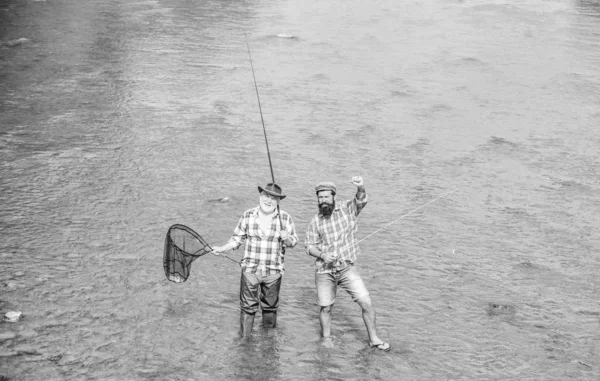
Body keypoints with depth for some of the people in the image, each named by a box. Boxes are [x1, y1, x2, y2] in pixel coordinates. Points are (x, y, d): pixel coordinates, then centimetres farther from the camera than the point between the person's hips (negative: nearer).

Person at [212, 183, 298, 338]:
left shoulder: (285, 218, -1)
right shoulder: (247, 216, 0)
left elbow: (293, 242, 4)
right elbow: (237, 239, 8)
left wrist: (287, 238, -18)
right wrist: (221, 249, -3)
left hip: (273, 272, 0)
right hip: (250, 269, 0)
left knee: (270, 306, 11)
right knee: (248, 307, 1)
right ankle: (244, 339, 13)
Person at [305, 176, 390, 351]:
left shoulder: (347, 209, -3)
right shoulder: (315, 222, 2)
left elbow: (361, 201, -22)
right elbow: (309, 246, 4)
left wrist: (360, 188, -45)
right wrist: (322, 255, -16)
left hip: (347, 268, -1)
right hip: (324, 271, 1)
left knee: (366, 303, -7)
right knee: (326, 308, 8)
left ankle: (373, 339, 9)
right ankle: (326, 340, 29)